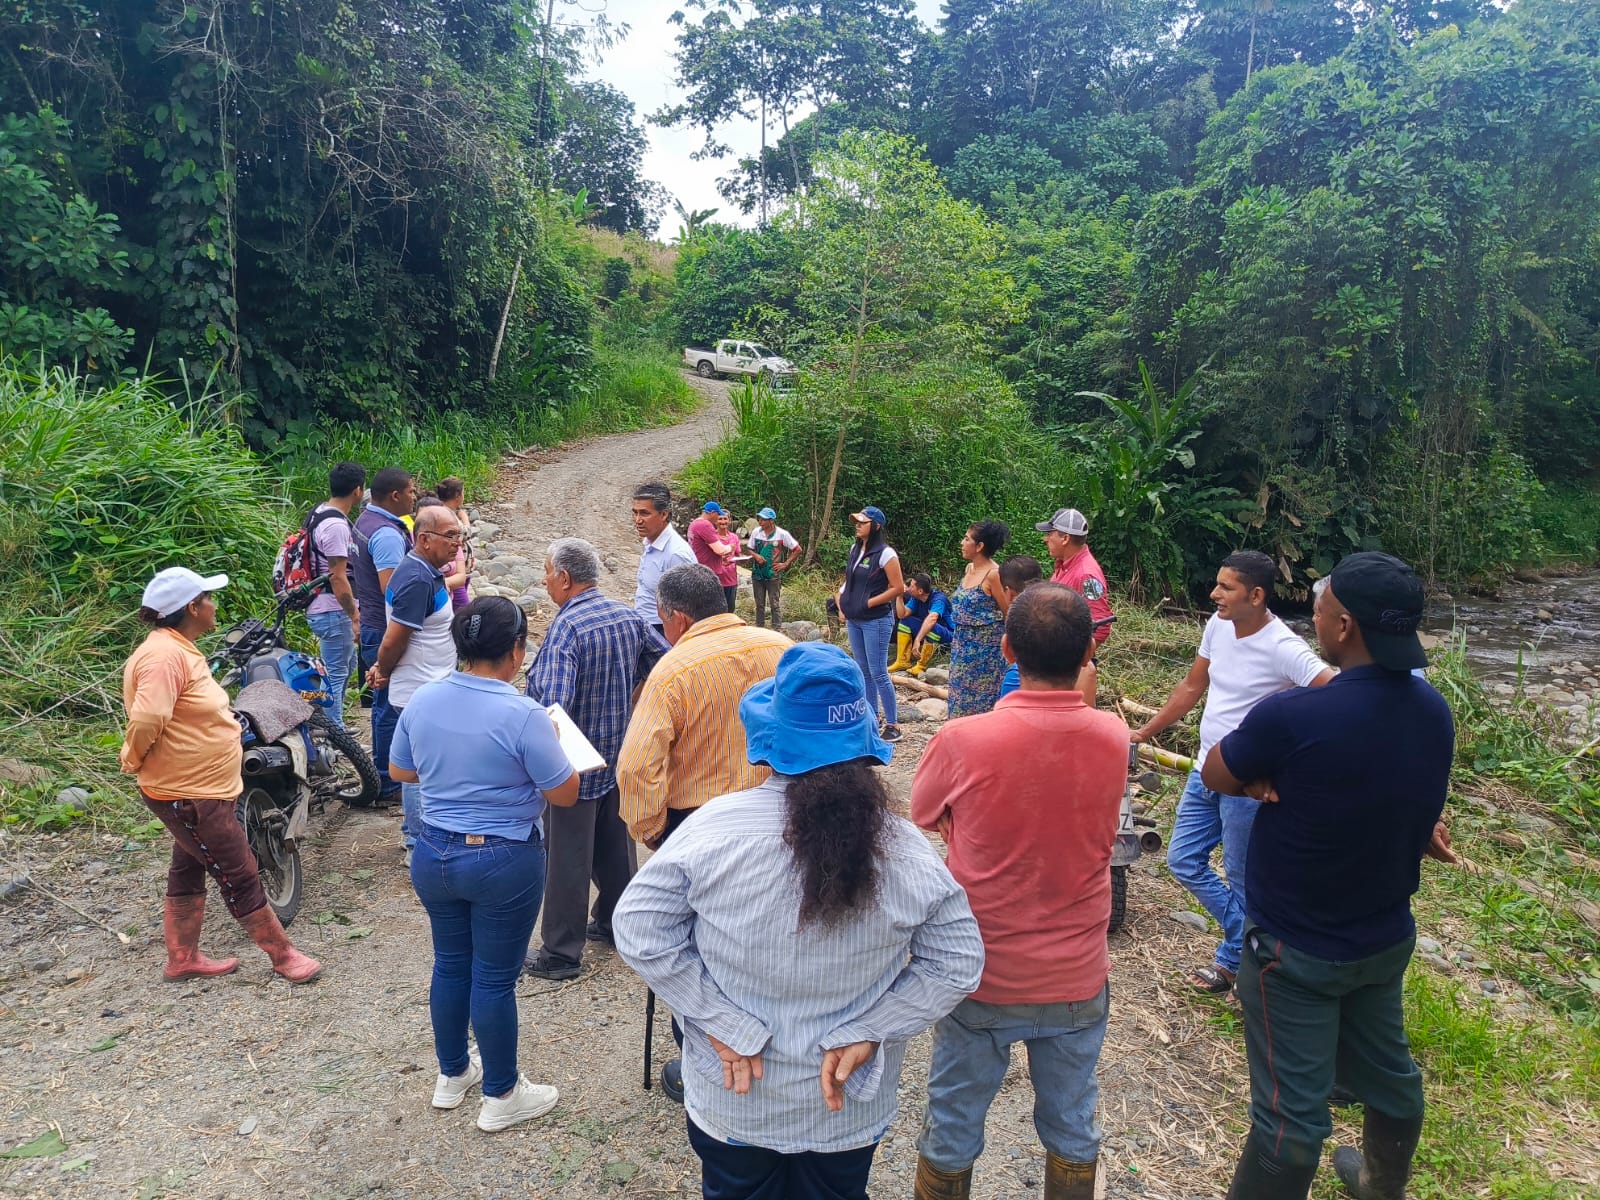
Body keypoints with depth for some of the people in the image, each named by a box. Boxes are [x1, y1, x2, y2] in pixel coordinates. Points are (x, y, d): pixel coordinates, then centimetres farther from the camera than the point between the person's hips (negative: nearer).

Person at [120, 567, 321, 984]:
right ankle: (284, 955, 12)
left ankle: (183, 958, 35)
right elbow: (147, 719, -35)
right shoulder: (165, 656, -25)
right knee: (239, 877, 1)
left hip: (200, 788, 11)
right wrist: (132, 761, -19)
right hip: (190, 795, -11)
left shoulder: (180, 649, 8)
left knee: (189, 870, 21)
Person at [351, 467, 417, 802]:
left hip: (373, 626, 11)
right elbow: (392, 589, -28)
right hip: (388, 632, -11)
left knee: (384, 704, 20)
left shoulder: (365, 521, 11)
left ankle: (383, 773, 33)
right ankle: (387, 785, 8)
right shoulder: (387, 534, -23)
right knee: (391, 707, -1)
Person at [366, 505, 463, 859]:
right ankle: (419, 847, 15)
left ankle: (414, 831, 36)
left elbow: (396, 637, 15)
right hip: (420, 696, -10)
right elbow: (393, 640, -23)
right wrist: (383, 673, -6)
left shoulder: (425, 572, 8)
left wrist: (383, 668, 8)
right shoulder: (417, 580, -25)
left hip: (428, 689, 10)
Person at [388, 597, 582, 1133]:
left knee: (450, 965, 22)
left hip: (433, 856, 6)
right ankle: (501, 1096, 26)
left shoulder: (421, 701, -5)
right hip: (504, 863, -5)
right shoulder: (523, 715, -23)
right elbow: (565, 794, -15)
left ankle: (452, 1075, 41)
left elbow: (401, 771, 10)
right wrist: (547, 743, 1)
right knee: (495, 978, 8)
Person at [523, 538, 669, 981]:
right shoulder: (628, 616, 0)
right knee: (616, 843, 21)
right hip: (622, 756, 7)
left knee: (568, 859, 5)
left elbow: (553, 702, -34)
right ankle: (614, 921, 38)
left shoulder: (566, 627, -23)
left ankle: (561, 953, 16)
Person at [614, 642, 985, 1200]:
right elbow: (957, 962, -11)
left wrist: (725, 1024, -14)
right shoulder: (905, 849, -18)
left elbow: (639, 930, -18)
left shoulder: (717, 825, -23)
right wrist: (866, 1033, -11)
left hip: (733, 1100, -1)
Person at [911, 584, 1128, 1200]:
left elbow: (923, 818, -5)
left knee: (953, 1126, 19)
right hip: (1079, 979, 3)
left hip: (981, 977, -2)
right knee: (1073, 1126, 24)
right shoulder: (1113, 738, -14)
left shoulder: (963, 740, -24)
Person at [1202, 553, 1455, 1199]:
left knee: (1291, 1108, 5)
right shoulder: (1434, 710, -9)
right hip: (1386, 938, 7)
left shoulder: (1292, 716, -31)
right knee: (1387, 1071, 27)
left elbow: (1216, 775, -15)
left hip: (1296, 950, -7)